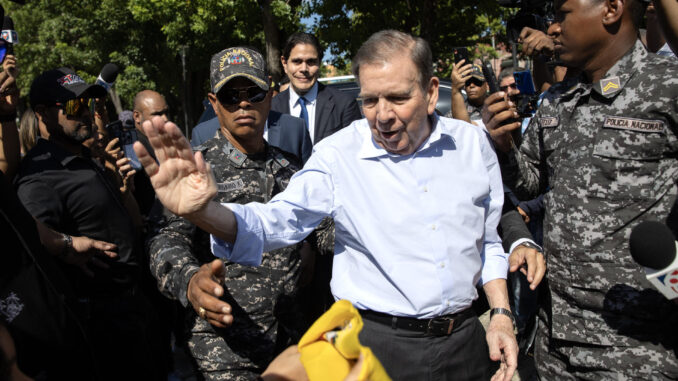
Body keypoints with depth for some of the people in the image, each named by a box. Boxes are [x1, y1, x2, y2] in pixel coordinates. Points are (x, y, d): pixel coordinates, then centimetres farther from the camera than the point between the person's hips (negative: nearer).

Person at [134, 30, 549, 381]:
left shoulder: (473, 143, -3)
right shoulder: (339, 154, -14)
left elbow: (488, 241, 8)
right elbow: (277, 221, -18)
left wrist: (501, 314, 1)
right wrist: (204, 211, -37)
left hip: (465, 340, 3)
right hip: (378, 343, -3)